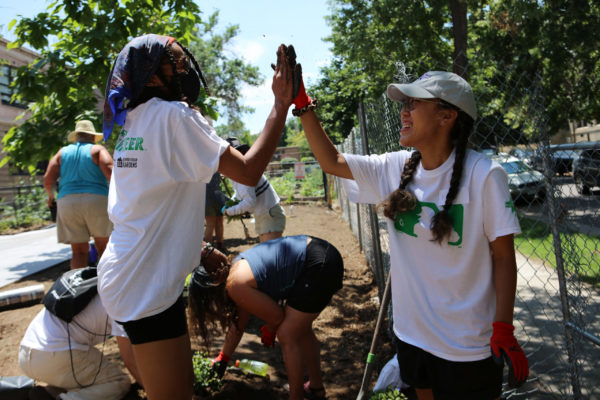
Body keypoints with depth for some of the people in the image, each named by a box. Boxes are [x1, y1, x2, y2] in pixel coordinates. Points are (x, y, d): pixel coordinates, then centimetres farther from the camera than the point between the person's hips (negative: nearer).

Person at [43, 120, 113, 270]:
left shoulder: (63, 152, 16)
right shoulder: (98, 150, 6)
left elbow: (48, 180, 7)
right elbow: (110, 171, -12)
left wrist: (50, 195, 25)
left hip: (68, 203, 3)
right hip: (97, 201, -2)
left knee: (79, 251, 7)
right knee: (102, 247, 7)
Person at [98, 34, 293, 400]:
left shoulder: (135, 123, 14)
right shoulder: (173, 114, -15)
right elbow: (249, 171, -19)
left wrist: (199, 249, 18)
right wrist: (281, 105, -13)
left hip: (128, 274, 10)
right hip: (146, 286, -10)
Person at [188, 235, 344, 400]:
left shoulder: (235, 285, -15)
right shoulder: (236, 270, 14)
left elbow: (277, 316, -6)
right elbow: (238, 324, 25)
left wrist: (269, 331, 17)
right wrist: (222, 359, 35)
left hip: (320, 266, -10)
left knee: (287, 336, -1)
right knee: (300, 329, 22)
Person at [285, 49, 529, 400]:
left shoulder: (484, 175, -18)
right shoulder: (395, 169, -3)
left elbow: (503, 258, -13)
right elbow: (332, 161, 2)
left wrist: (504, 332, -13)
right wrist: (302, 103, -4)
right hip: (412, 332, 5)